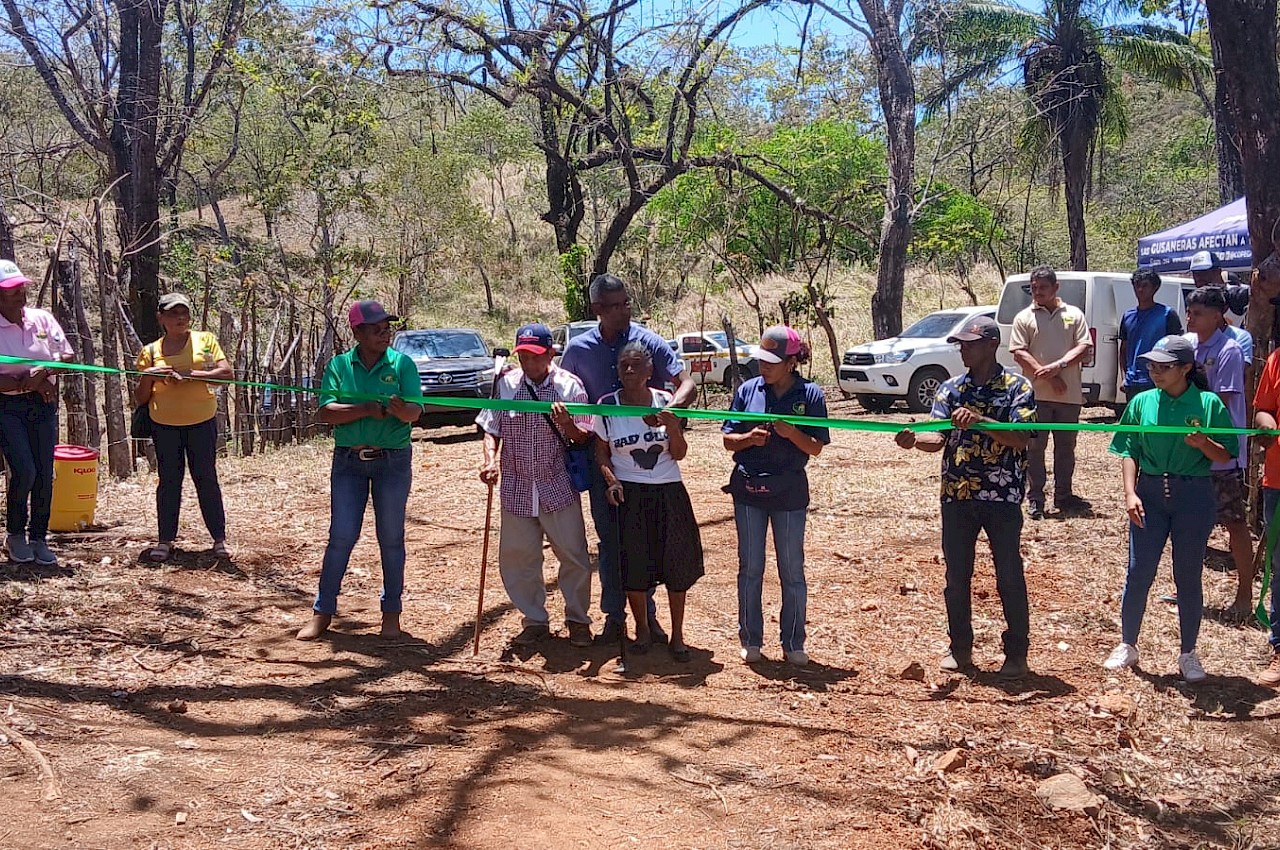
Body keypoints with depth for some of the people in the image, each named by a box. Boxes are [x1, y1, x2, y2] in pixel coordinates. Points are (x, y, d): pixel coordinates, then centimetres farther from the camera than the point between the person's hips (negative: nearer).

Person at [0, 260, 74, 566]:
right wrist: (27, 382, -22)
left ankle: (39, 538, 15)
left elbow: (68, 356, 2)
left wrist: (46, 372, -15)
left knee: (44, 474, 3)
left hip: (44, 405, 4)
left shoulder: (43, 319, 4)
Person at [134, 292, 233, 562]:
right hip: (164, 424, 2)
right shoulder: (151, 351, 6)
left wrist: (190, 374, -19)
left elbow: (226, 373, -9)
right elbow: (140, 398, 8)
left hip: (201, 421, -1)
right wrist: (147, 377, -13)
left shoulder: (205, 340, 3)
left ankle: (219, 539, 7)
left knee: (206, 478, 2)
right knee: (169, 480, 5)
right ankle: (165, 540, 12)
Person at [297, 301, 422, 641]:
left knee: (391, 538, 7)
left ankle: (391, 613, 19)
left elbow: (415, 413, -13)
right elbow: (325, 413, -10)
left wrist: (399, 408, -36)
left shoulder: (402, 363, -3)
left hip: (393, 460, 0)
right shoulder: (339, 365, 0)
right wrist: (367, 409, -20)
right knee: (341, 536, 3)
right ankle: (322, 612, 14)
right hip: (348, 461, 1)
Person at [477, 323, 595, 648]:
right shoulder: (505, 384, -1)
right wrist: (490, 460, -14)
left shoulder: (569, 385, -5)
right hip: (517, 488, 2)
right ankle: (534, 620, 26)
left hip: (558, 487, -2)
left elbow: (583, 438, -5)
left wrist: (567, 424, -25)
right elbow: (491, 430, 3)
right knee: (516, 559, 8)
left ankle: (577, 620, 24)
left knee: (573, 556, 5)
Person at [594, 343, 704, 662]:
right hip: (629, 495, -1)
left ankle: (677, 635, 16)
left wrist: (673, 427, -17)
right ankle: (642, 629, 24)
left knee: (677, 564, 2)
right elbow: (601, 452, 4)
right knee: (634, 566, 3)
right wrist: (611, 479, -13)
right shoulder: (607, 406, -4)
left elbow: (679, 454, 1)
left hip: (669, 492, 1)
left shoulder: (665, 402, -1)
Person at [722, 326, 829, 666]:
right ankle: (751, 639, 22)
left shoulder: (810, 395, -4)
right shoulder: (748, 390, 1)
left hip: (789, 491, -1)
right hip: (748, 488, 2)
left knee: (792, 570, 7)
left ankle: (793, 643, 20)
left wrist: (790, 432, -22)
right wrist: (749, 437, -17)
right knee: (750, 567, 9)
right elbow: (728, 440, 4)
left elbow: (816, 447, -5)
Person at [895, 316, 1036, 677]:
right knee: (956, 576, 10)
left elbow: (1021, 439, -16)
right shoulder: (951, 389, 7)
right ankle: (960, 648, 24)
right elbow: (939, 438, -3)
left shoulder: (1017, 387, -4)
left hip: (1002, 498, -4)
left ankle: (1016, 653, 16)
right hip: (957, 497, 4)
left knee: (1010, 577, 4)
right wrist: (915, 440, -25)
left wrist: (979, 420, -29)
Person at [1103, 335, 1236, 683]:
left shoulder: (1209, 404, -4)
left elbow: (1226, 456, -2)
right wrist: (1130, 493, -9)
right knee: (1138, 572, 4)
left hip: (1194, 495, -1)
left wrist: (1203, 443, -22)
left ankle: (1188, 654, 22)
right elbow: (1129, 452, 2)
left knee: (1189, 576, 8)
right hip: (1150, 492, 2)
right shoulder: (1143, 402, 1)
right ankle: (1127, 645, 20)